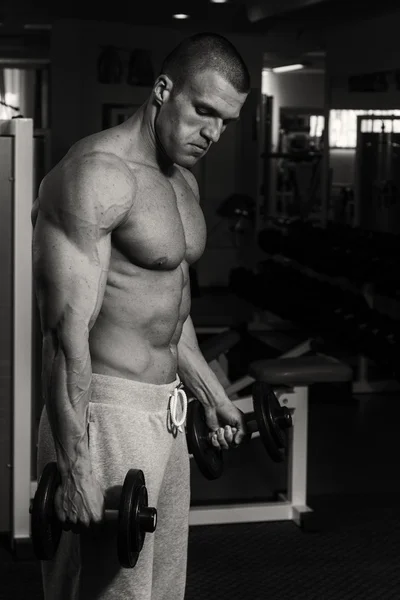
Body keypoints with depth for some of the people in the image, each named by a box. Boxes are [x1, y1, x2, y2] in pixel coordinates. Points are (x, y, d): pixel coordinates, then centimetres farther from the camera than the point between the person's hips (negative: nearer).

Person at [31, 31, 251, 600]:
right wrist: (74, 466, -26)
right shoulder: (97, 175, -18)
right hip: (106, 418, -9)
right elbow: (68, 329, -23)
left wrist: (213, 397, 28)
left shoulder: (182, 180, 12)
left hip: (166, 414, 10)